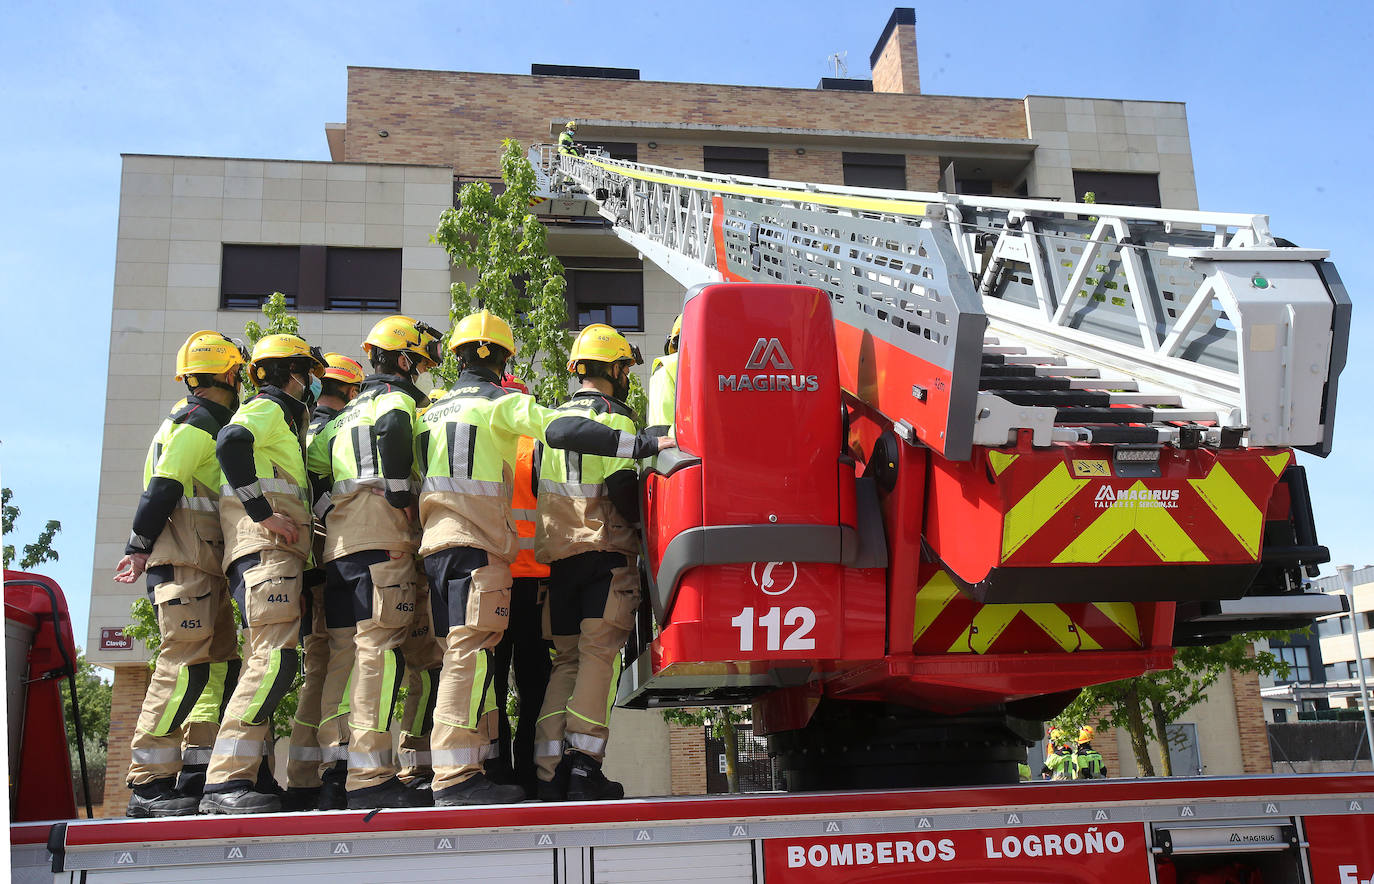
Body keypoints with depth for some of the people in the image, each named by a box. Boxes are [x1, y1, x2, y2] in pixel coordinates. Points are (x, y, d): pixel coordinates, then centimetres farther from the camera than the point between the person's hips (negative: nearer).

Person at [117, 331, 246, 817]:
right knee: (186, 663, -14)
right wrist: (140, 548, -14)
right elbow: (163, 488, -15)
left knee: (220, 665, 7)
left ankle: (197, 776, 7)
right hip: (184, 562, -10)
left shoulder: (201, 422, 24)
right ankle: (148, 784, -12)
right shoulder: (198, 422, -7)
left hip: (204, 566, 10)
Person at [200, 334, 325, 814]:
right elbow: (231, 444, -18)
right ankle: (225, 782, -24)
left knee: (266, 662, 5)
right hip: (264, 546, -10)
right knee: (275, 658, -20)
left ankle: (237, 779, 5)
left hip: (276, 549, 10)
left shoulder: (283, 418, 33)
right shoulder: (266, 408, 3)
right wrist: (263, 514, -19)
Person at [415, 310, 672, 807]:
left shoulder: (435, 410, 23)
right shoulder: (502, 402, 0)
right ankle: (455, 777, -18)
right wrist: (645, 445, -20)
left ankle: (467, 767, 11)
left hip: (435, 541, 8)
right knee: (471, 652, -13)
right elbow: (561, 431, -16)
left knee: (463, 655, 10)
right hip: (477, 542, -8)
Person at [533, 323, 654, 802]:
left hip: (557, 553, 7)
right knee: (598, 655, -7)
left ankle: (551, 772, 4)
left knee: (567, 660, 10)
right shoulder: (614, 418, -5)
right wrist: (639, 521, -3)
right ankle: (583, 767, -12)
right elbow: (620, 484, -18)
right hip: (604, 549, -7)